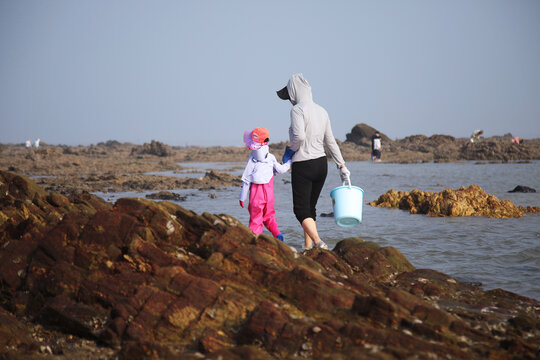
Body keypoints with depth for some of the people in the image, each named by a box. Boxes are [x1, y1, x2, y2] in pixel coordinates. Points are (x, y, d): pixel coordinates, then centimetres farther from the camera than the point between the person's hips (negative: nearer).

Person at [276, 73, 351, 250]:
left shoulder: (298, 109, -12)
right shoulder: (322, 111, 10)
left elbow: (299, 136, -25)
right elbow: (330, 141, 15)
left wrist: (291, 150, -4)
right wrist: (341, 165, 19)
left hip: (303, 165, -7)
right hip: (322, 163, 7)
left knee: (301, 209, -2)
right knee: (310, 207, 16)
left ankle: (319, 243, -21)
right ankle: (308, 247, 19)